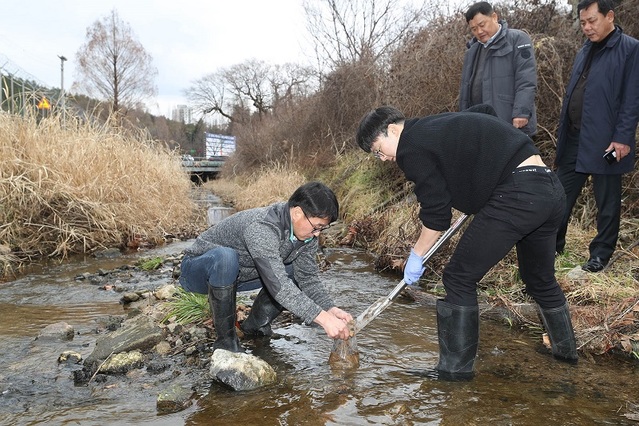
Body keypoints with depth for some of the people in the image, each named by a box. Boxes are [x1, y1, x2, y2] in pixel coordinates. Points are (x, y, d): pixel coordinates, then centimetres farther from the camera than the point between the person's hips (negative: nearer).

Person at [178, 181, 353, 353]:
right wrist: (323, 317, -45)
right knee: (225, 257, -41)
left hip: (234, 276, 7)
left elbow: (309, 278, -5)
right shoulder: (262, 227, -37)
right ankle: (225, 339, -21)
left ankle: (255, 325, 8)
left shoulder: (306, 233, -10)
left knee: (302, 270, -3)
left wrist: (330, 309, -21)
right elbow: (278, 285, -43)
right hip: (198, 268, -7)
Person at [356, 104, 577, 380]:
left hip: (516, 196, -10)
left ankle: (455, 367, 8)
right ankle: (566, 350, 44)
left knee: (459, 278, 1)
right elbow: (487, 111, 37)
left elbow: (437, 212, -5)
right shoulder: (443, 124, 20)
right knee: (541, 279, 27)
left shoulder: (411, 147, -5)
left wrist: (417, 254, 8)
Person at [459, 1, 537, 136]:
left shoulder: (517, 39, -1)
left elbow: (526, 82, -11)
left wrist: (521, 113, -21)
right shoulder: (472, 51, 19)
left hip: (512, 125, -6)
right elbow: (466, 89, 22)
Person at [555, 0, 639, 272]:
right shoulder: (585, 51, 15)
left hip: (605, 140, -7)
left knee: (607, 201, 6)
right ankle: (552, 244, 23)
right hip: (574, 138, 7)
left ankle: (601, 253, 18)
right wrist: (563, 133, 14)